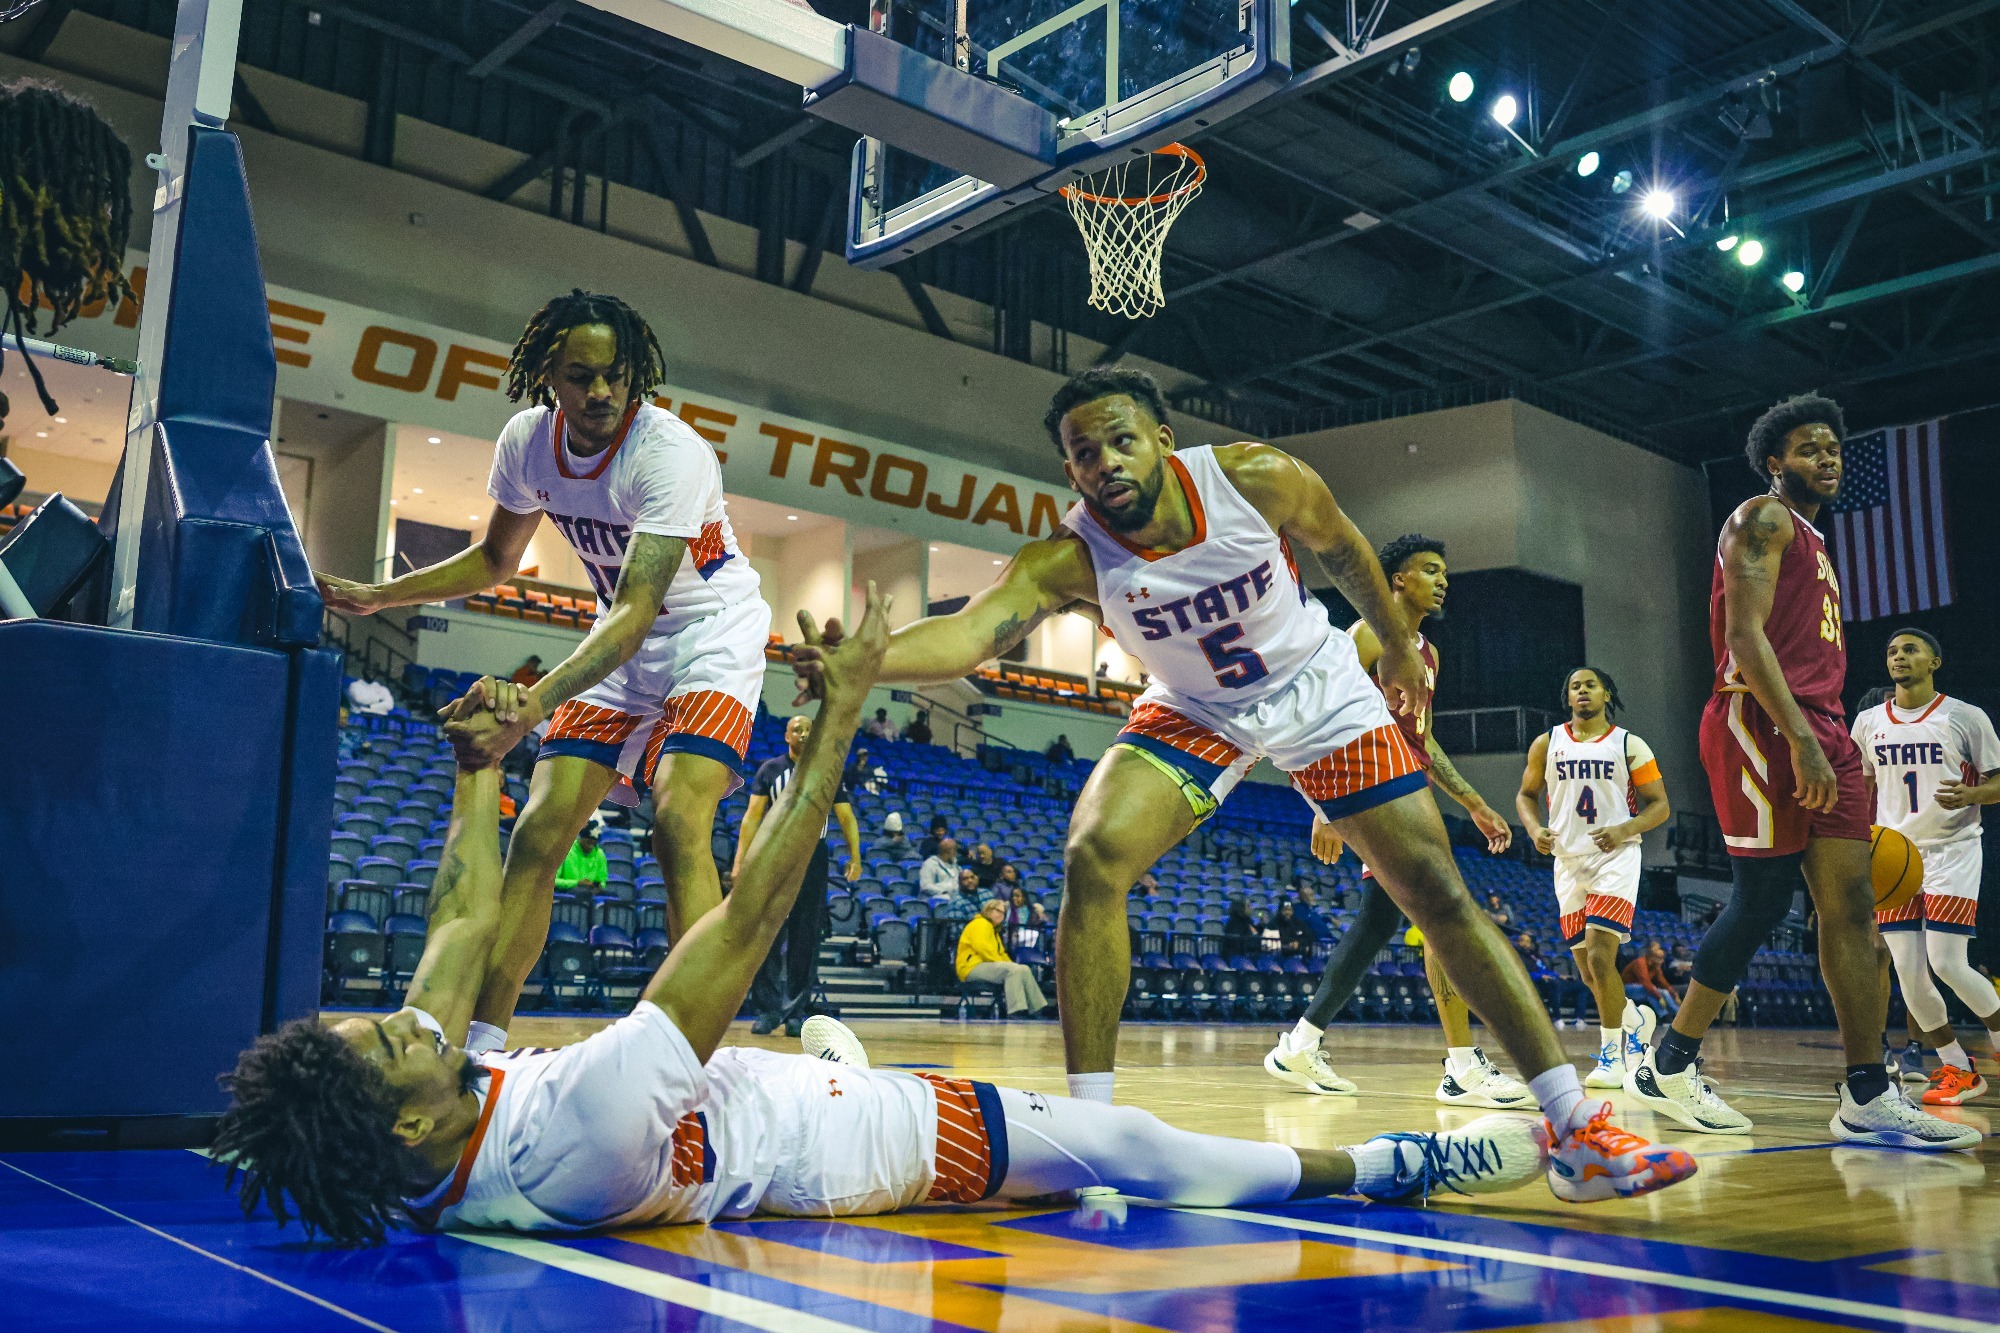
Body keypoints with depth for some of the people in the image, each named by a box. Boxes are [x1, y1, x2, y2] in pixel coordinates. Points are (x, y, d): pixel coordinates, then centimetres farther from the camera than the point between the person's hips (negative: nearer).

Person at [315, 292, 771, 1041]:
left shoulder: (672, 452, -29)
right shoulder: (528, 441, -8)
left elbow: (636, 611, -37)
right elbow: (496, 559, 11)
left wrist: (536, 705, -49)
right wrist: (374, 596, 2)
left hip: (710, 635, -6)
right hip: (622, 640, 6)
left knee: (679, 822, -27)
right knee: (538, 832, -3)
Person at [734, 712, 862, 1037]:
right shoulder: (769, 770, 5)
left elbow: (846, 818, 7)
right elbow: (752, 816, 1)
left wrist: (855, 857, -6)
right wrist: (740, 860, -8)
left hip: (813, 859, 1)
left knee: (806, 941, 3)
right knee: (769, 937, -5)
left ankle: (796, 1012, 9)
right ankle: (768, 1010, 1)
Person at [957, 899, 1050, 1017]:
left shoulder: (994, 930, 30)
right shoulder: (980, 924, -1)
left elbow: (1001, 953, 25)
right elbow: (981, 946, -17)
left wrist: (1009, 964, 3)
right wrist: (1001, 963, -16)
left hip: (987, 966, 10)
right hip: (973, 967, -10)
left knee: (1024, 969, -3)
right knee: (1013, 969, -28)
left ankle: (1037, 1009, -9)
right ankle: (1015, 1010, -36)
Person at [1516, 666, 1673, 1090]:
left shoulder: (1629, 746, 1)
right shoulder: (1547, 744, 8)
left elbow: (1660, 805, 1)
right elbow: (1526, 794, 16)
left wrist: (1624, 830, -17)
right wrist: (1535, 829, -4)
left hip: (1616, 857, -4)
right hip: (1568, 860, 4)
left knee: (1600, 956, -19)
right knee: (1589, 971, 8)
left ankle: (1611, 1053, -6)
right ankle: (1636, 1017, 37)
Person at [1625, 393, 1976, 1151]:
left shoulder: (1812, 542, 27)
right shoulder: (1762, 521, -2)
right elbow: (1745, 636, -16)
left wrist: (1837, 750, 20)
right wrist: (1799, 738, -24)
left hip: (1820, 729, 9)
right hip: (1762, 724, -9)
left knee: (1850, 904, 1)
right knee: (1763, 901, -9)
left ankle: (1868, 1099, 1)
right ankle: (1667, 1068, 3)